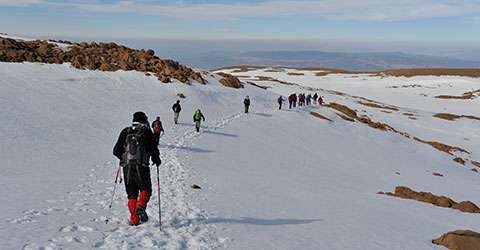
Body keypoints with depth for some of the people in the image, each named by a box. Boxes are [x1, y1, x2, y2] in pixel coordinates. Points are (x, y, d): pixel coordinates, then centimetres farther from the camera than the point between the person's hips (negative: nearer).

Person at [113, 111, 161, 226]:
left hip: (127, 168, 3)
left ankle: (134, 220, 4)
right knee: (145, 189, 12)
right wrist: (156, 160, 16)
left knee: (131, 194, 11)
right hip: (141, 167, -3)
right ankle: (141, 206, -18)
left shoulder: (125, 132, 6)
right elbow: (153, 150, -4)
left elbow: (116, 151, 5)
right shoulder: (147, 132, -2)